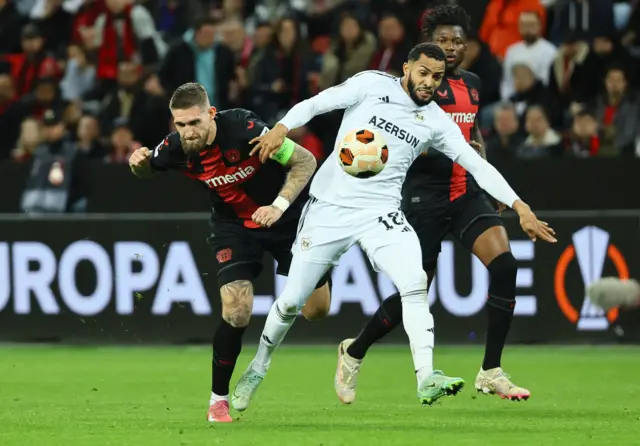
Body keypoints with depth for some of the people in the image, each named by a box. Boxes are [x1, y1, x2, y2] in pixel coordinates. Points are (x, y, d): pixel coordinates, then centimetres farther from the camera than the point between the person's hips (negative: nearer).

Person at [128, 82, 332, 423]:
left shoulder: (244, 129, -32)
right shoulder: (176, 148, -20)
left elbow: (306, 161, -24)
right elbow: (147, 171, 4)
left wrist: (280, 205, -35)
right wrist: (139, 163, -20)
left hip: (286, 217, -1)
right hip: (233, 225, 1)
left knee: (317, 309, 2)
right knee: (237, 312, -19)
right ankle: (218, 398, -1)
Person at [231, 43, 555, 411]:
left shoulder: (437, 122, 4)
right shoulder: (373, 85, -3)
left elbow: (478, 165, 2)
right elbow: (315, 104, -3)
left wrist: (520, 206, -6)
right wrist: (282, 128, -22)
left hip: (380, 214, 2)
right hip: (329, 207, -2)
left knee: (415, 284, -23)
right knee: (292, 301, 3)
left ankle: (427, 379, -30)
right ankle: (258, 368, 28)